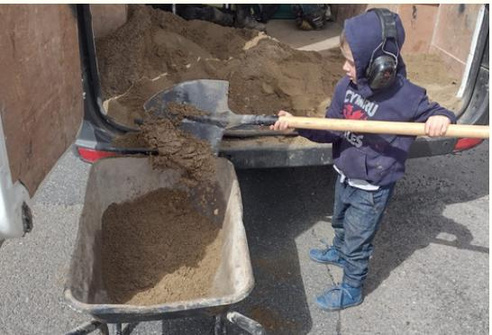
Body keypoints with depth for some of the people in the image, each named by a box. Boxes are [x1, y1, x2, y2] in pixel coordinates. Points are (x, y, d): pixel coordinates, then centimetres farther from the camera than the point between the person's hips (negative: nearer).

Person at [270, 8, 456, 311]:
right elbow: (331, 130, -10)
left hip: (372, 189, -6)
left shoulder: (406, 96, -26)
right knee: (340, 221, 32)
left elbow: (433, 112, -9)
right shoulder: (347, 87, -12)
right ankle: (340, 252, 63)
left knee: (357, 241, 12)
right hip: (346, 177, 6)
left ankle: (352, 290, 37)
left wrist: (442, 117, -33)